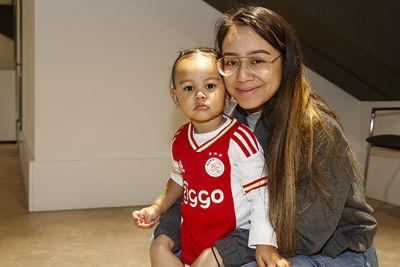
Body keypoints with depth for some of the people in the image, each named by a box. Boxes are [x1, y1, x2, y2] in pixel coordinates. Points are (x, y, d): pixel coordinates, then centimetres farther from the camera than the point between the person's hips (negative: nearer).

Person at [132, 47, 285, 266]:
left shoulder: (239, 139, -20)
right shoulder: (180, 140, 2)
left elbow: (260, 195, -20)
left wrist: (264, 244, -27)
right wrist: (157, 208, 12)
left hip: (234, 232, -6)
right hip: (191, 231, 7)